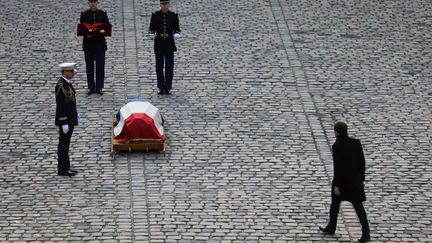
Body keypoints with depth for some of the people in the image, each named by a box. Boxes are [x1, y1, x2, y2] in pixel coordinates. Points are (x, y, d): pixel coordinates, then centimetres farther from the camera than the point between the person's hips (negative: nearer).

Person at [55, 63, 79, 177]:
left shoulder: (67, 82, 8)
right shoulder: (61, 85, -23)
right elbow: (60, 105, -23)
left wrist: (75, 115, 20)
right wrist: (64, 123, -23)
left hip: (70, 119, 10)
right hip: (65, 120, -10)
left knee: (65, 143, 16)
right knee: (63, 144, -1)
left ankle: (66, 167, 23)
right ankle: (62, 170, 5)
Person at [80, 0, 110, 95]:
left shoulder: (102, 14, 4)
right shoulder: (84, 14, 3)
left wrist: (103, 31, -20)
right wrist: (86, 34, -20)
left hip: (100, 43, 0)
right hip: (88, 43, 0)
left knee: (100, 66, 1)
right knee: (89, 66, 3)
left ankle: (99, 87, 8)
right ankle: (91, 87, 11)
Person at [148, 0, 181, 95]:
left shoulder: (173, 16, 4)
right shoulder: (155, 15, 3)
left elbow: (177, 29, 6)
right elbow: (151, 28, 5)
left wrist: (176, 35, -15)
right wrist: (151, 35, -15)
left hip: (169, 44, 0)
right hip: (159, 44, 0)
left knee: (169, 66, -2)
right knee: (159, 66, 3)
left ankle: (167, 88, 3)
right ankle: (161, 88, 11)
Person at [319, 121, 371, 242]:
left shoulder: (337, 146, -19)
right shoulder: (356, 142, -4)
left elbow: (337, 167, -19)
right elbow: (362, 162, 1)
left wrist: (336, 185, -14)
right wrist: (361, 179, 13)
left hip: (341, 179, -4)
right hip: (355, 179, 4)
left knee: (335, 202, 21)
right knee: (358, 206, 5)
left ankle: (331, 228, 38)